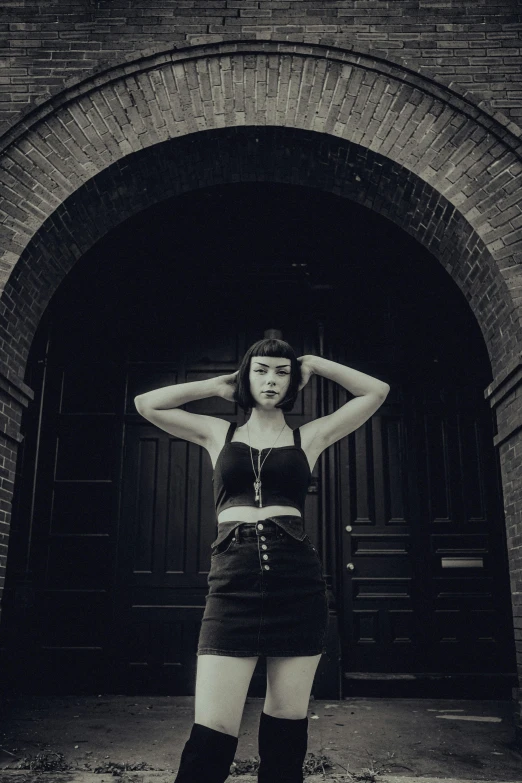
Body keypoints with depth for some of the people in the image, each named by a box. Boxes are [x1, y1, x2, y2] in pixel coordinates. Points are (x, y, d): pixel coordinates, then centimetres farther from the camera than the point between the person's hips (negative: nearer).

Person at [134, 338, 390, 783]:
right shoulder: (218, 434, 16)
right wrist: (217, 386, 17)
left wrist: (315, 364, 16)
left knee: (286, 728, 8)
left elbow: (377, 392, 14)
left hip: (298, 582, 1)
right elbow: (146, 404, 15)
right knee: (211, 737, -8)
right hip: (233, 584, 0)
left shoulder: (309, 437, 13)